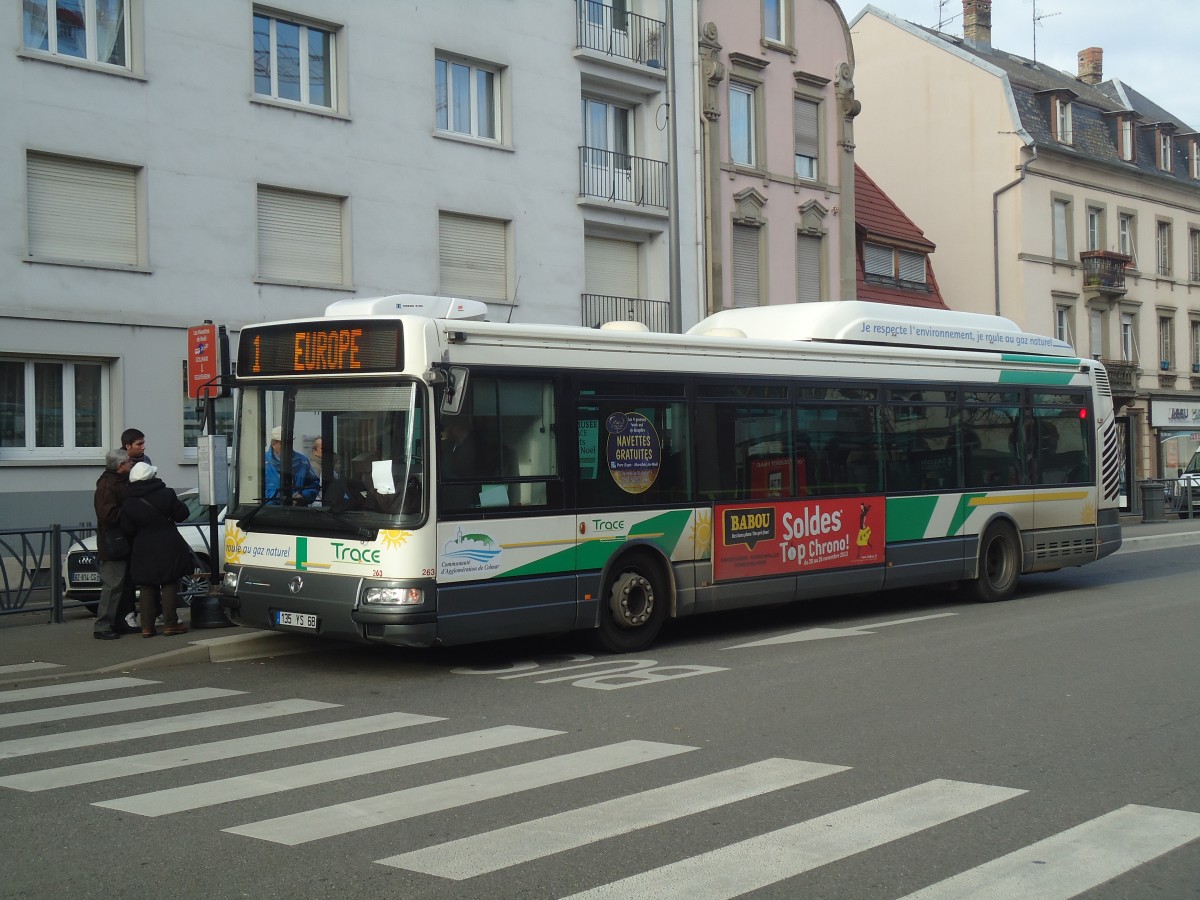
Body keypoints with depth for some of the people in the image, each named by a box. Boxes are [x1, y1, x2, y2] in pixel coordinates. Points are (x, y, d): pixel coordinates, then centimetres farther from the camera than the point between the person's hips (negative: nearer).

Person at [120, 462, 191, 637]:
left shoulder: (128, 503, -3)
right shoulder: (166, 494, -10)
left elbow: (128, 529, -1)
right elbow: (181, 514, -4)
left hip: (143, 551, 2)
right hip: (167, 549, -2)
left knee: (146, 588, 10)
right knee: (169, 585, 4)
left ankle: (147, 626, 9)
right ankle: (170, 624, 3)